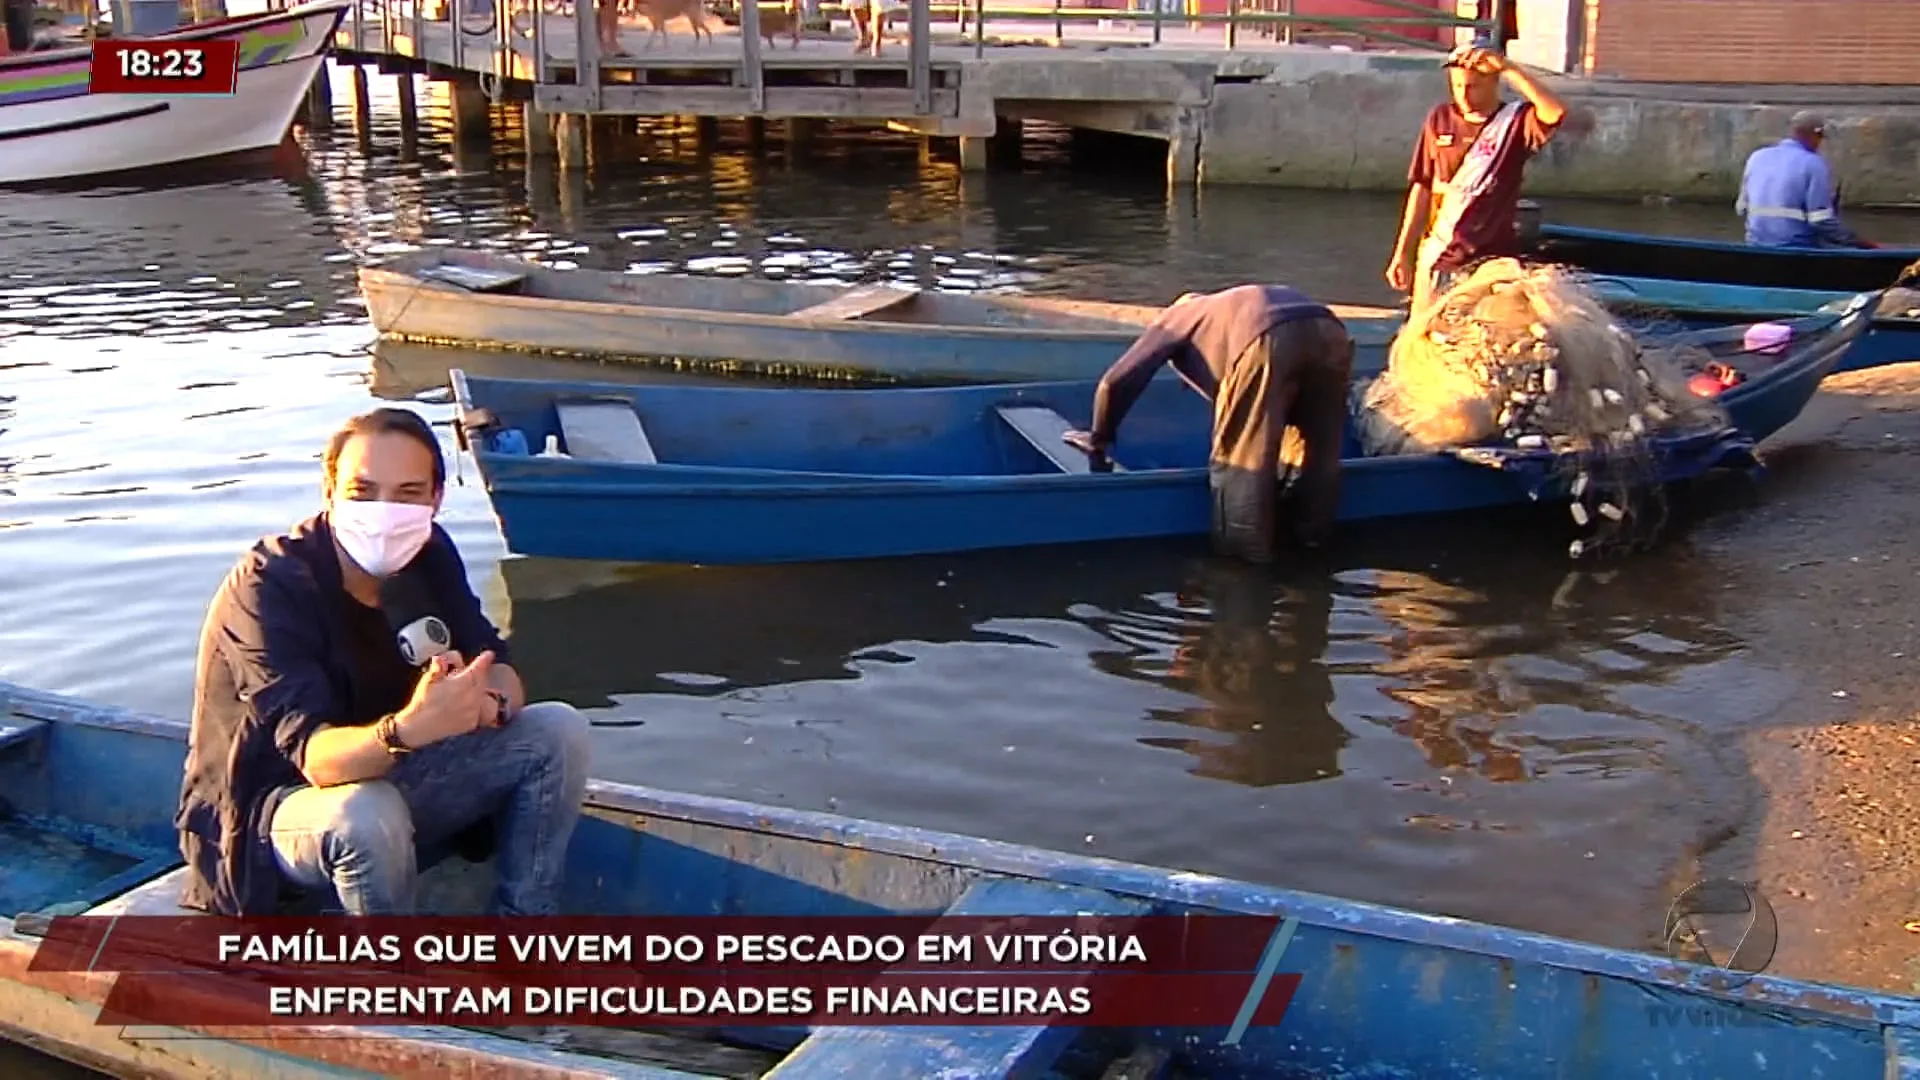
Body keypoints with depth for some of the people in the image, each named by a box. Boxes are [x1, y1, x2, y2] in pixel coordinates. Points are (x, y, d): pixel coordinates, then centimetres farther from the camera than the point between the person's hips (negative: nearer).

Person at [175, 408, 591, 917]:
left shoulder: (428, 554, -5)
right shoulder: (267, 586, -25)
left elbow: (501, 674, -10)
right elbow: (316, 757, -35)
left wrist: (487, 701, -36)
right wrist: (406, 729, -57)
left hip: (386, 772, 7)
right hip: (276, 805, -6)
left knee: (558, 731, -11)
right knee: (365, 817, -40)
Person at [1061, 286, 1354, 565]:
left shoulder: (1172, 321, 32)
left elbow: (1115, 382, 25)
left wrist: (1100, 438, 39)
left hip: (1271, 338, -6)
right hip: (1328, 329, 6)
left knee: (1239, 455, 9)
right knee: (1321, 445, 23)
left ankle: (1246, 547, 14)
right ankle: (1313, 533, 34)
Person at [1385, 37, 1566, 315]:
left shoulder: (1516, 121, -4)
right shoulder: (1441, 119, 5)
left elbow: (1556, 113, -26)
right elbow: (1422, 187, 9)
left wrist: (1508, 69, -25)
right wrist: (1403, 252, 8)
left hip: (1492, 263, -3)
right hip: (1436, 260, 3)